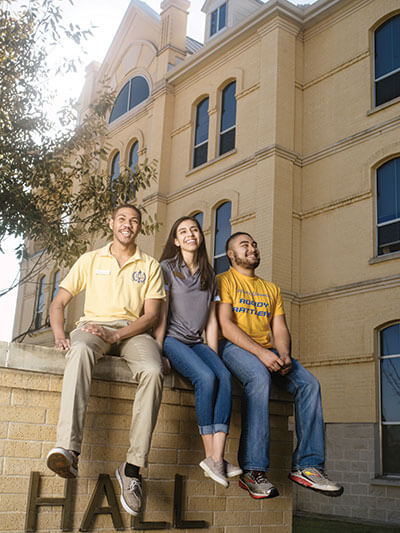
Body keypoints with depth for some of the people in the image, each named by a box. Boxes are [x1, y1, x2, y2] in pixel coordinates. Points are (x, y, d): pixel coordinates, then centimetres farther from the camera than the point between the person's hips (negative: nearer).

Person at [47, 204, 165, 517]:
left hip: (133, 331, 1)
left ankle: (132, 468, -32)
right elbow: (59, 303, 13)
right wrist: (60, 336, -9)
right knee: (81, 351, -39)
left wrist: (114, 335, -15)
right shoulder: (90, 260, 18)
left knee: (153, 371, -35)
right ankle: (69, 449, -51)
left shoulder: (150, 266, 15)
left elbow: (152, 315, 2)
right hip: (94, 326, 0)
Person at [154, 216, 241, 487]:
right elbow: (160, 313, -3)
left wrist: (214, 355, 5)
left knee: (225, 376, -26)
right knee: (206, 377, -30)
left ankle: (217, 458, -32)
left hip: (197, 342, 4)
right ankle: (211, 455, -23)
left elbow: (211, 320, 16)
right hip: (172, 340, -4)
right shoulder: (167, 268, 6)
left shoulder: (209, 275, 19)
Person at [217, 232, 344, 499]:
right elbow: (226, 325, -8)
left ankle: (307, 465, -19)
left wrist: (284, 355, -9)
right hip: (233, 347, -6)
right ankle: (253, 470, -36)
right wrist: (261, 353, -20)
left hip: (267, 350, 6)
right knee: (259, 377, -36)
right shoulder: (224, 281, 6)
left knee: (309, 383, -19)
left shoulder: (271, 289, 25)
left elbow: (280, 328, 14)